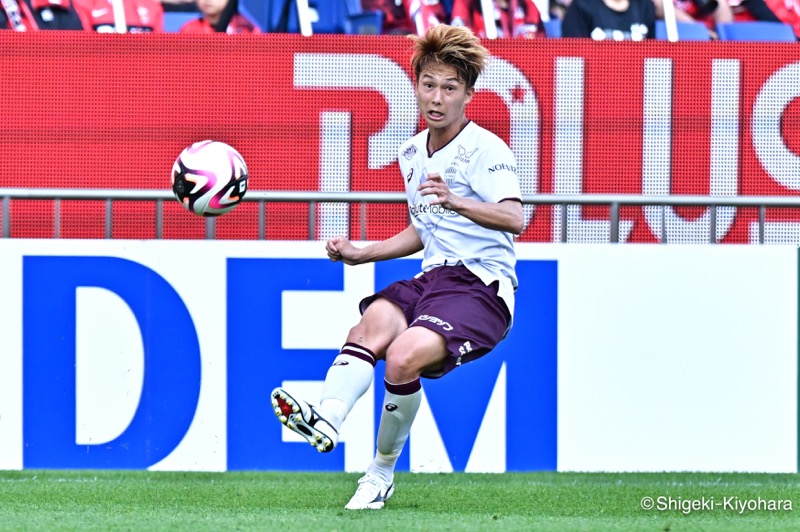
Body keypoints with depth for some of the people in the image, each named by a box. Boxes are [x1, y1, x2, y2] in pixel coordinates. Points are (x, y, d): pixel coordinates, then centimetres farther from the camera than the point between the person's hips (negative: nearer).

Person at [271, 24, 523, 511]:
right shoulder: (412, 154, 18)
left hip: (482, 288, -7)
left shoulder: (485, 149, -6)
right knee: (375, 322, -28)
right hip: (432, 278, 7)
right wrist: (361, 254, 25)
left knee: (404, 355, -30)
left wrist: (457, 202, -39)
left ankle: (383, 472, -12)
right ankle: (326, 420, -51)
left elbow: (514, 219, -23)